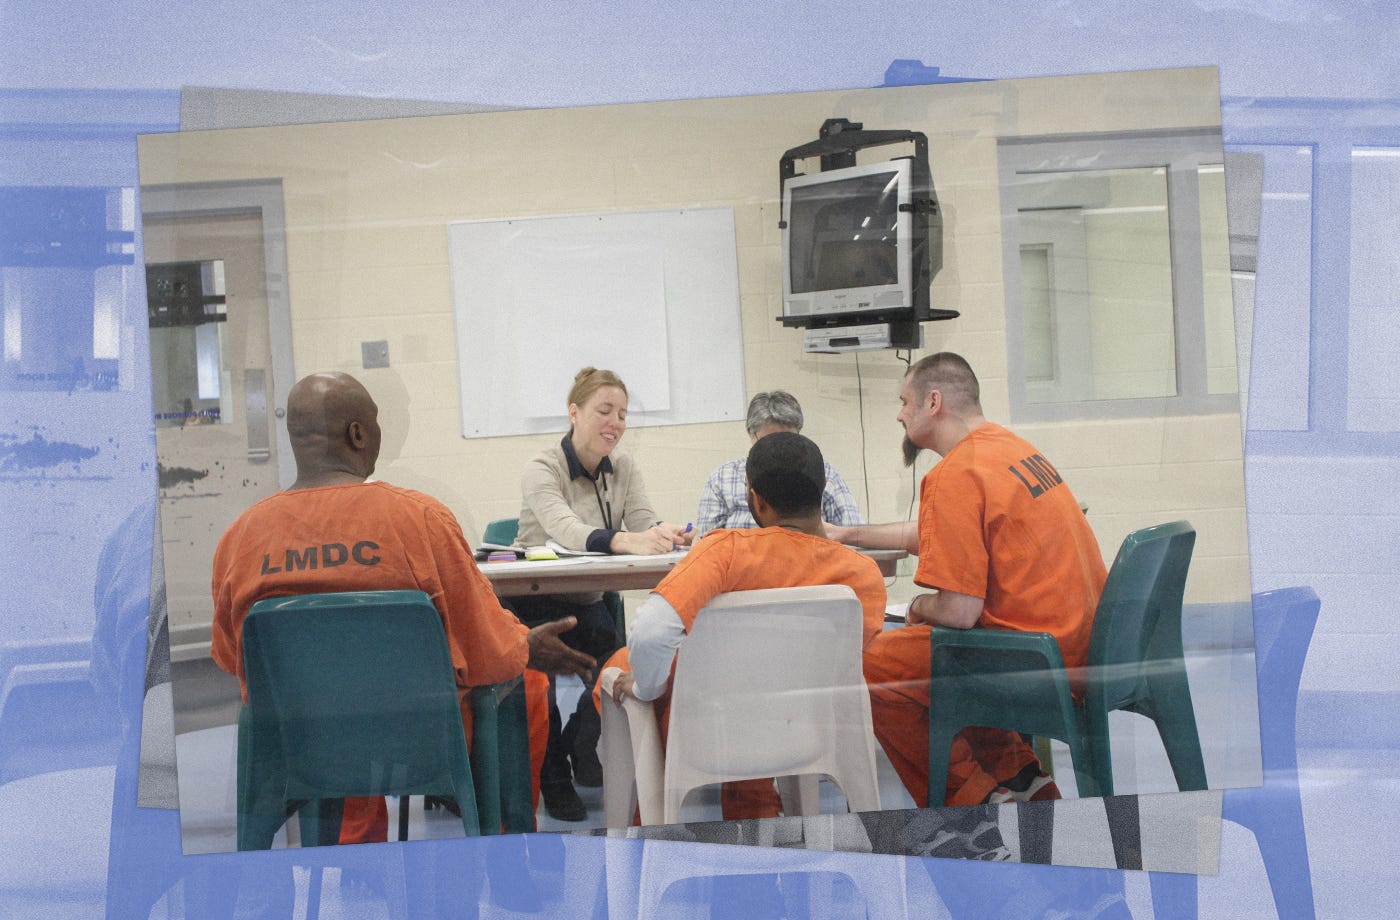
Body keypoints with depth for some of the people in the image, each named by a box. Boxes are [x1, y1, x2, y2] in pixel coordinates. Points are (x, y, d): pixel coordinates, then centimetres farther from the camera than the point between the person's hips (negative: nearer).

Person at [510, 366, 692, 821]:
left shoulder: (624, 469, 3)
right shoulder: (542, 468, -16)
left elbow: (645, 524, -12)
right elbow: (565, 529, -35)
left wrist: (668, 534, -38)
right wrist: (627, 540, -54)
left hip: (587, 601, 4)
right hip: (534, 600, -4)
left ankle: (581, 749, 11)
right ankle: (554, 779, -5)